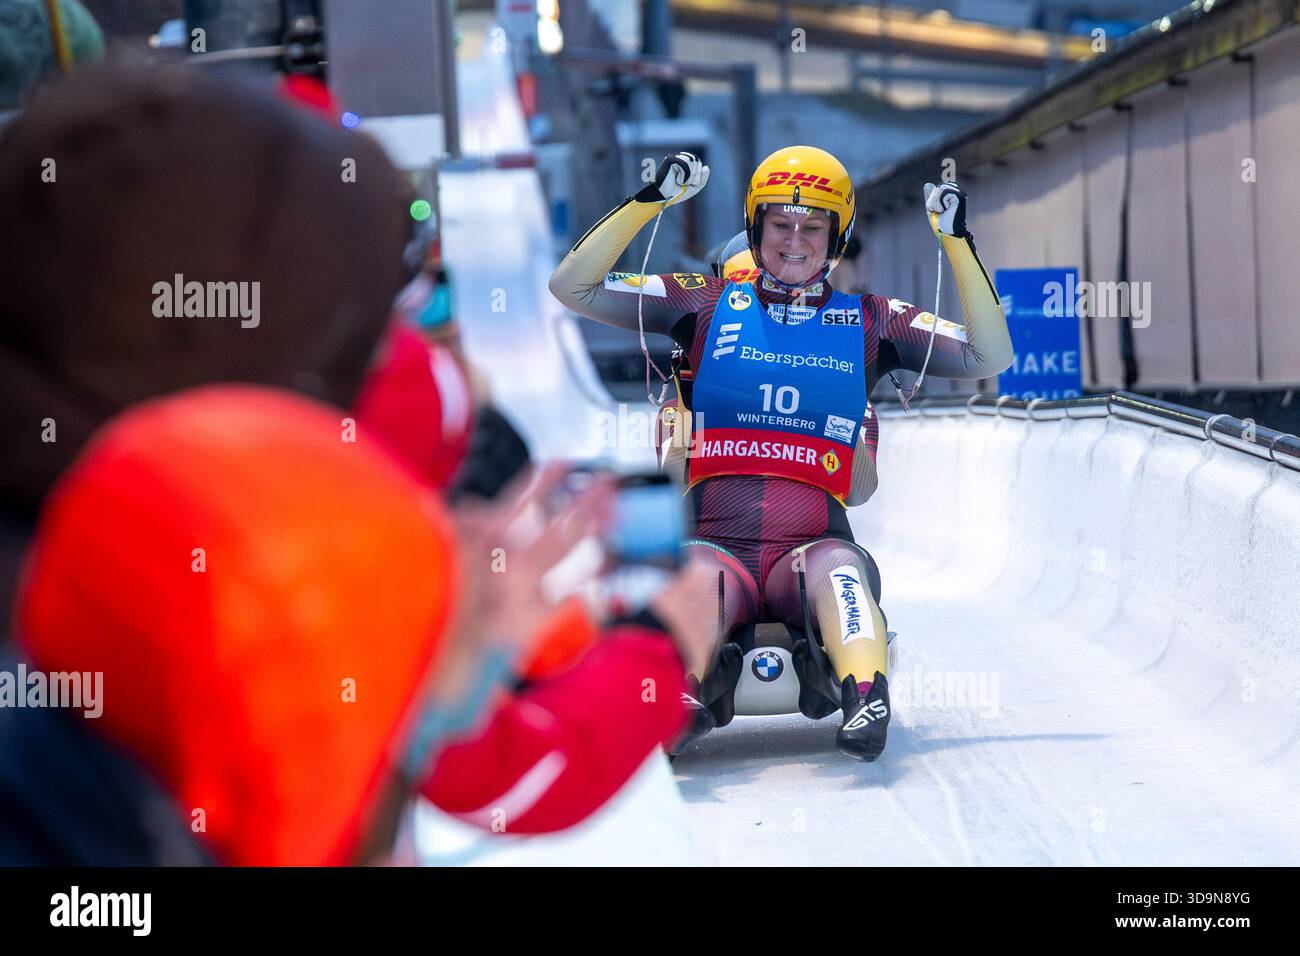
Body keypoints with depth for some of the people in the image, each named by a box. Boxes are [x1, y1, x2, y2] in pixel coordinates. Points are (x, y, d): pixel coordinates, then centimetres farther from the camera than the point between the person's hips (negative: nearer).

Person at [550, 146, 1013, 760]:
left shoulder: (869, 321, 18)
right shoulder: (709, 306, 17)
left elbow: (991, 358, 12)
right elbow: (573, 287, 14)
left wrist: (957, 241, 7)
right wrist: (648, 202, 5)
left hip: (812, 543, 1)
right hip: (716, 542, -1)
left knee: (840, 568, -36)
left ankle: (866, 700, -59)